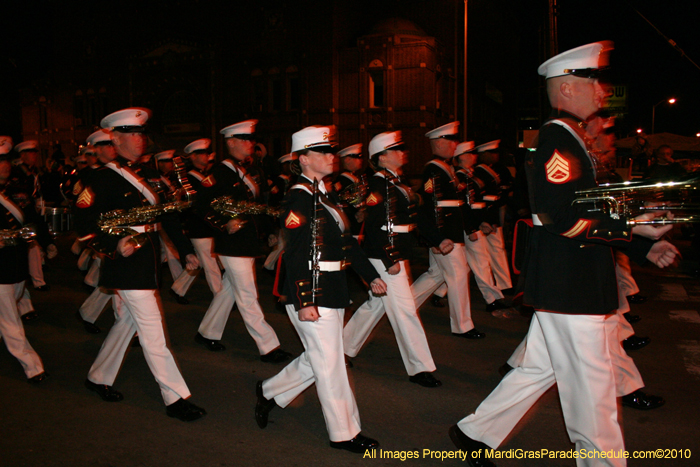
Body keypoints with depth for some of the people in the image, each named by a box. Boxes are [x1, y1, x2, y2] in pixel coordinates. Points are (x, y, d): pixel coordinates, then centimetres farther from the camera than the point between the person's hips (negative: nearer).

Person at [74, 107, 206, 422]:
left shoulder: (149, 175, 14)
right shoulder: (103, 178, -9)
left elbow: (167, 214, 16)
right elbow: (84, 221, -13)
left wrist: (185, 251, 13)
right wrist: (114, 245, -24)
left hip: (148, 262, 8)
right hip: (128, 264, -8)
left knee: (127, 322, 19)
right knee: (152, 330, -5)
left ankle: (98, 378, 38)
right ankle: (176, 398, 2)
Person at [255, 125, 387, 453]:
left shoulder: (324, 195, 14)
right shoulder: (300, 198, -15)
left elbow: (347, 241, 18)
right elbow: (295, 254, -21)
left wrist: (371, 276, 17)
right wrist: (303, 302, -24)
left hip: (332, 293, 10)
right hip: (312, 296, -10)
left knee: (318, 360, 20)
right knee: (329, 365, 3)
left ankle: (269, 393, 38)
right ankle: (344, 433, 18)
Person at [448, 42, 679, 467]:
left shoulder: (570, 140, 18)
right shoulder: (558, 139, -15)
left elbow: (587, 214, 19)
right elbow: (564, 217, -25)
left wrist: (644, 247, 12)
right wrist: (632, 227, -22)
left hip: (566, 284, 11)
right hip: (570, 288, -11)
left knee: (539, 369, 18)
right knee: (591, 389, 3)